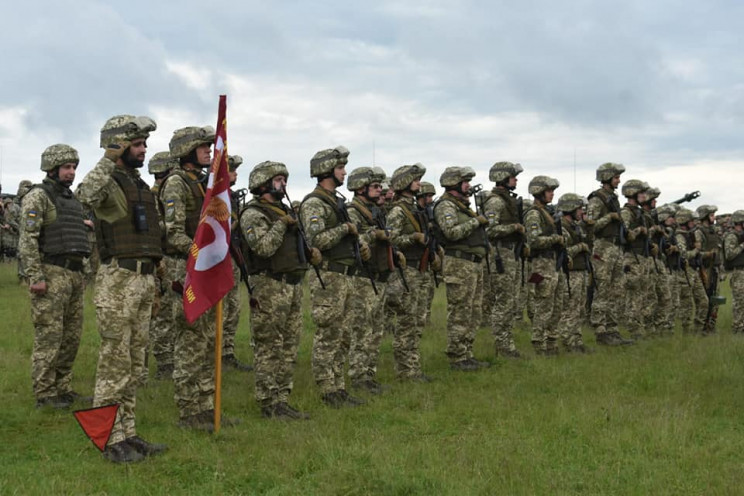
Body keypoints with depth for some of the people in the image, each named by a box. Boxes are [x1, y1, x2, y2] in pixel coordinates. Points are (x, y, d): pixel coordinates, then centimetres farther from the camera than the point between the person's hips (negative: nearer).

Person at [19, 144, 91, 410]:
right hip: (51, 274, -8)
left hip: (73, 274, 8)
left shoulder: (72, 199, 19)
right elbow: (27, 240, -14)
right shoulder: (38, 196, -6)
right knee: (49, 337, -6)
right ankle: (44, 394, 0)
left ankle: (62, 388, 18)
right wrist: (36, 277, -20)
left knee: (72, 337, 10)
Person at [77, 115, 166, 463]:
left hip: (144, 279, 8)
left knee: (134, 365, 12)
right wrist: (109, 160, -33)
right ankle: (110, 439, 2)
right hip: (118, 280, -8)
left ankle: (127, 434, 20)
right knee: (115, 363, -4)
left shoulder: (141, 186, 18)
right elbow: (85, 196, -35)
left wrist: (153, 285, 23)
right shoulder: (109, 182, -8)